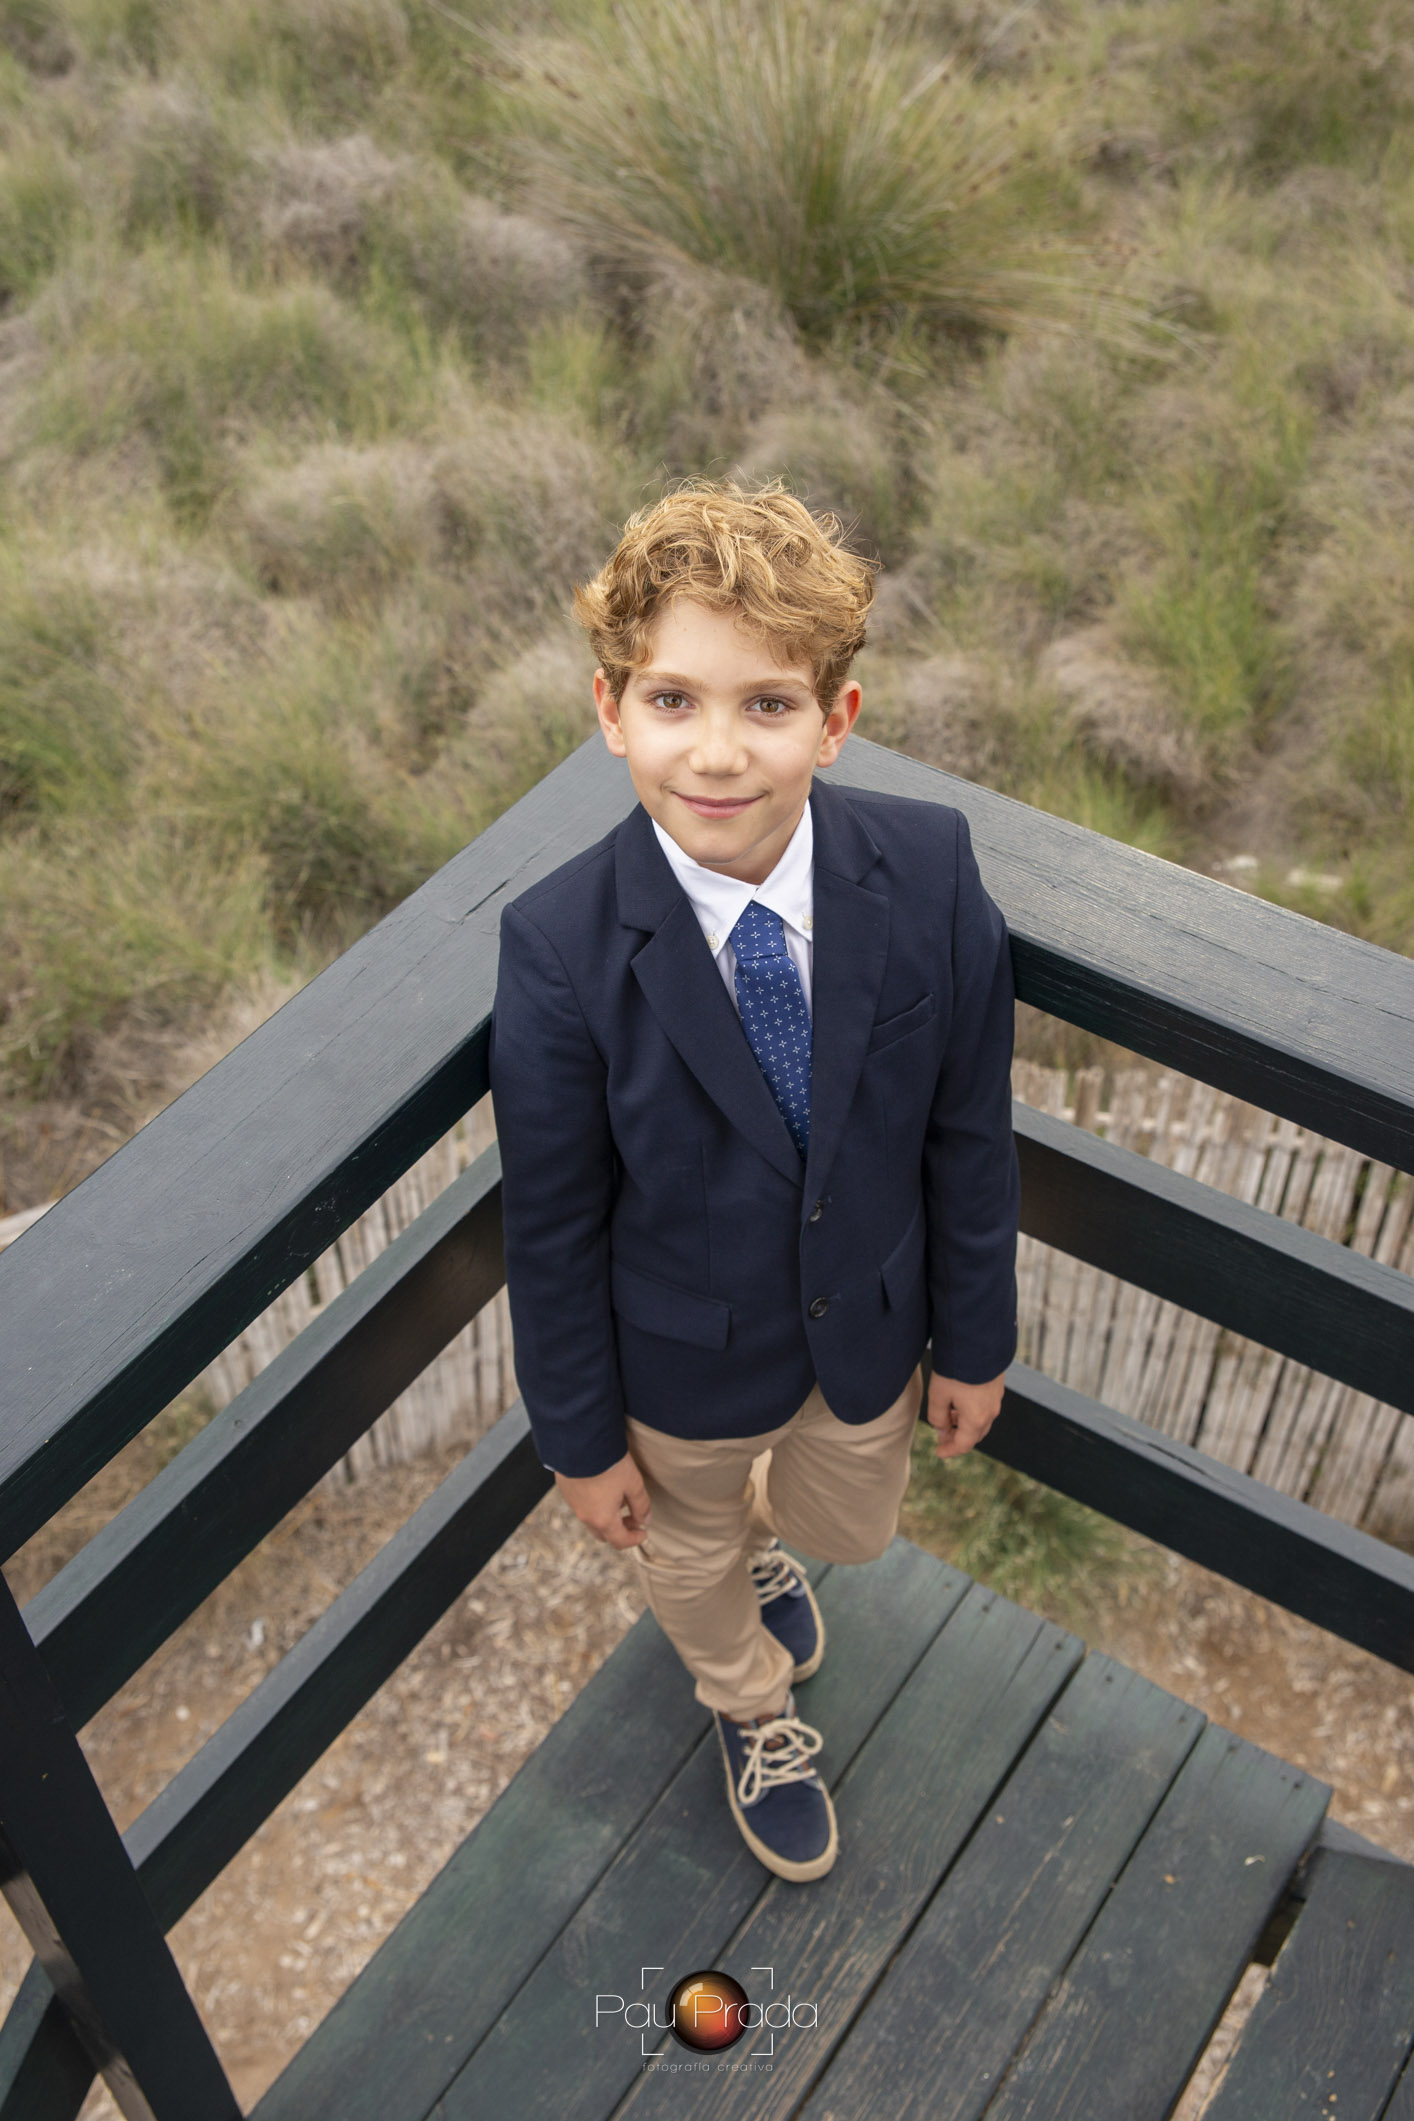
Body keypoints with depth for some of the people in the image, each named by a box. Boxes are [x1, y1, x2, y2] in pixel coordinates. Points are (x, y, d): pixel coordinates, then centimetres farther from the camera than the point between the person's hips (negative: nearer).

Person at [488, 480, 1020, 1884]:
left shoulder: (929, 875, -25)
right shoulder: (559, 950, -31)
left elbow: (968, 1130, -10)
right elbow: (551, 1224, -18)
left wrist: (973, 1340, 1)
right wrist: (580, 1438, -7)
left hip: (869, 1325, 2)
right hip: (686, 1356, -2)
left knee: (850, 1530, 31)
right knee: (691, 1560, 28)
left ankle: (765, 1533, 69)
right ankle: (753, 1713, 64)